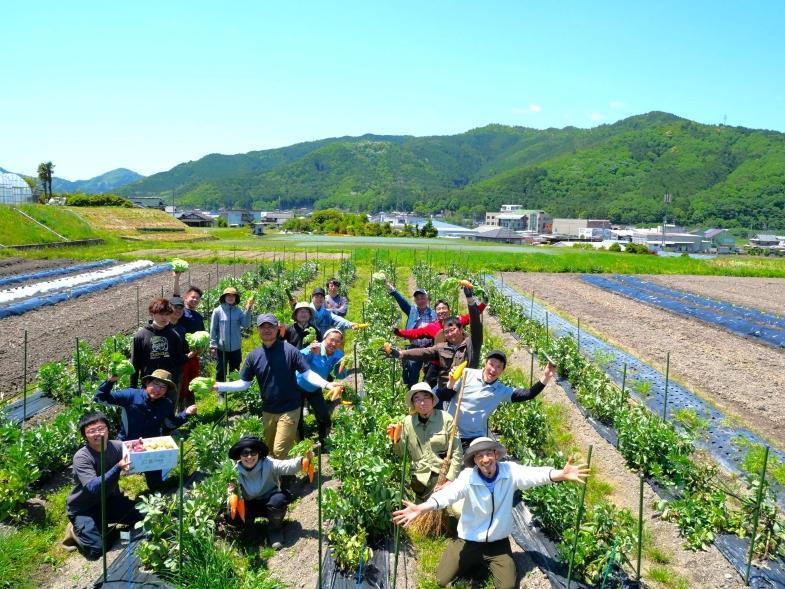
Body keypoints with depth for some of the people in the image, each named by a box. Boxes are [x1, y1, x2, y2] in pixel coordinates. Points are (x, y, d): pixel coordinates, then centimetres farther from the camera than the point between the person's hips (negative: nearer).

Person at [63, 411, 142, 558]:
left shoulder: (118, 446, -11)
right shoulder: (81, 457, -22)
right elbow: (93, 487, -33)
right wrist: (118, 468, -43)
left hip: (110, 500, 5)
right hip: (83, 509, -5)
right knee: (96, 550, -21)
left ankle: (102, 525, 14)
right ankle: (76, 530, 12)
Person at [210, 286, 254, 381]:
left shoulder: (239, 311, -1)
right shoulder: (217, 311, -6)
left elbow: (246, 325, -12)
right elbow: (213, 329, -4)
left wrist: (248, 310, -19)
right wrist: (213, 345, -7)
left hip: (236, 349, 2)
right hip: (221, 349, -2)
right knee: (220, 373, 8)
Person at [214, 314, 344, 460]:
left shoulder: (289, 350, -12)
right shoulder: (254, 356, 0)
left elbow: (308, 374, -14)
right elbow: (244, 383, 5)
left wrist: (327, 384, -31)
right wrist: (218, 386, -5)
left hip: (289, 410, -5)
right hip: (268, 412, 5)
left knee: (279, 452, -8)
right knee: (270, 450, 19)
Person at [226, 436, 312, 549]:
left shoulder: (269, 464, -24)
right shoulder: (236, 471, -15)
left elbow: (289, 466, -40)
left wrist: (303, 460, -61)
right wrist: (232, 493, -33)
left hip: (270, 504, -2)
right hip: (251, 506, 2)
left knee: (280, 499, -36)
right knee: (231, 515, -27)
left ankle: (274, 530, -4)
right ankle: (249, 528, 11)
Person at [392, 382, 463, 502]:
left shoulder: (446, 419, -5)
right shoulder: (408, 422, 3)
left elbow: (457, 453, -3)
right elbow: (400, 453, 12)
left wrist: (450, 480, -9)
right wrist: (396, 439, -7)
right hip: (421, 479, 3)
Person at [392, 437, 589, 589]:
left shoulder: (510, 471, -18)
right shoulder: (467, 477, -22)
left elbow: (534, 474, -33)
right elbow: (448, 493, -36)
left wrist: (561, 474, -53)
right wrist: (422, 508, -55)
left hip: (498, 542, 1)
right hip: (469, 541, -1)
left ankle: (489, 563, 27)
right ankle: (475, 563, 26)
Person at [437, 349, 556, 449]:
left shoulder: (502, 391, -2)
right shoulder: (467, 374, -7)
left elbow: (529, 394, -12)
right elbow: (443, 397, -6)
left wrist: (545, 377, -24)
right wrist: (451, 383, -25)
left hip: (475, 439, 1)